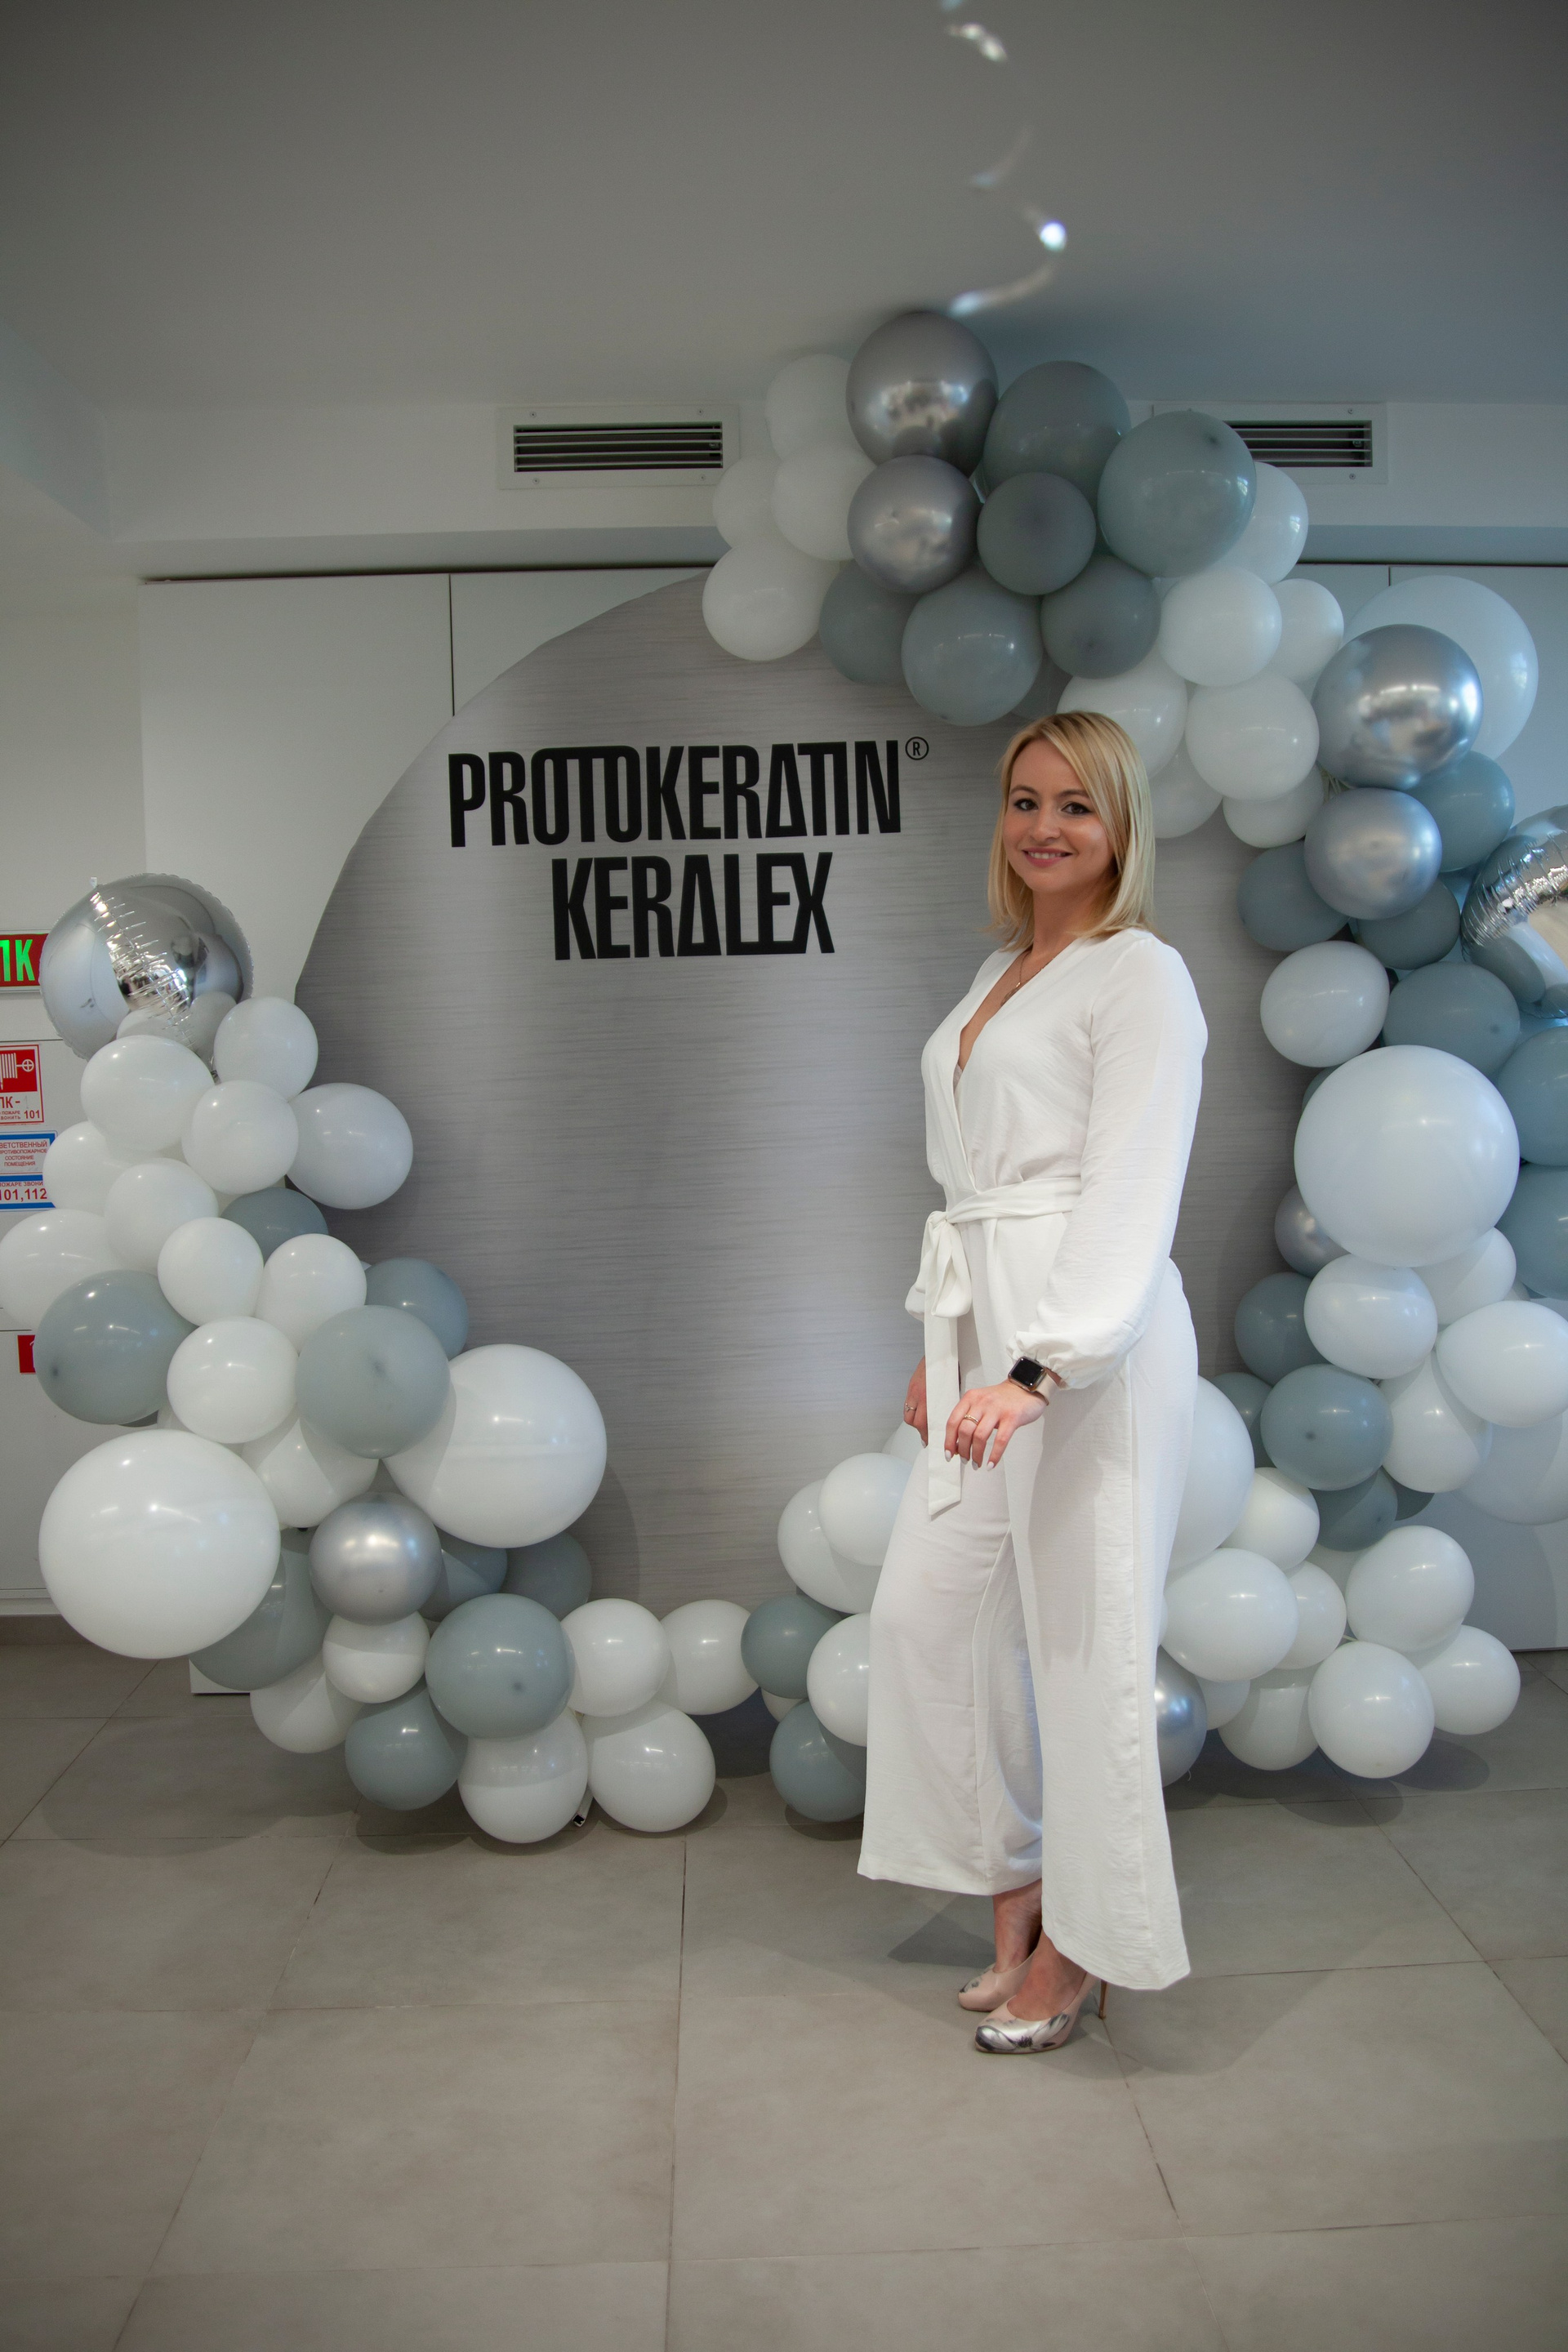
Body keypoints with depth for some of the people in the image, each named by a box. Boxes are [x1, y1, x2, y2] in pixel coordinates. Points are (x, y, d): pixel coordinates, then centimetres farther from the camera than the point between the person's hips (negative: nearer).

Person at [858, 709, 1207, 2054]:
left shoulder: (1141, 976, -7)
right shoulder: (999, 978, 18)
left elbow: (1129, 1197, -17)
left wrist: (1039, 1368, -27)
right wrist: (944, 1349, 18)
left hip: (1093, 1339, -8)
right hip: (991, 1335, 9)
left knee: (1084, 1633, 1)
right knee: (926, 1606, 11)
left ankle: (1080, 1943, 20)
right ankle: (1016, 1881, 29)